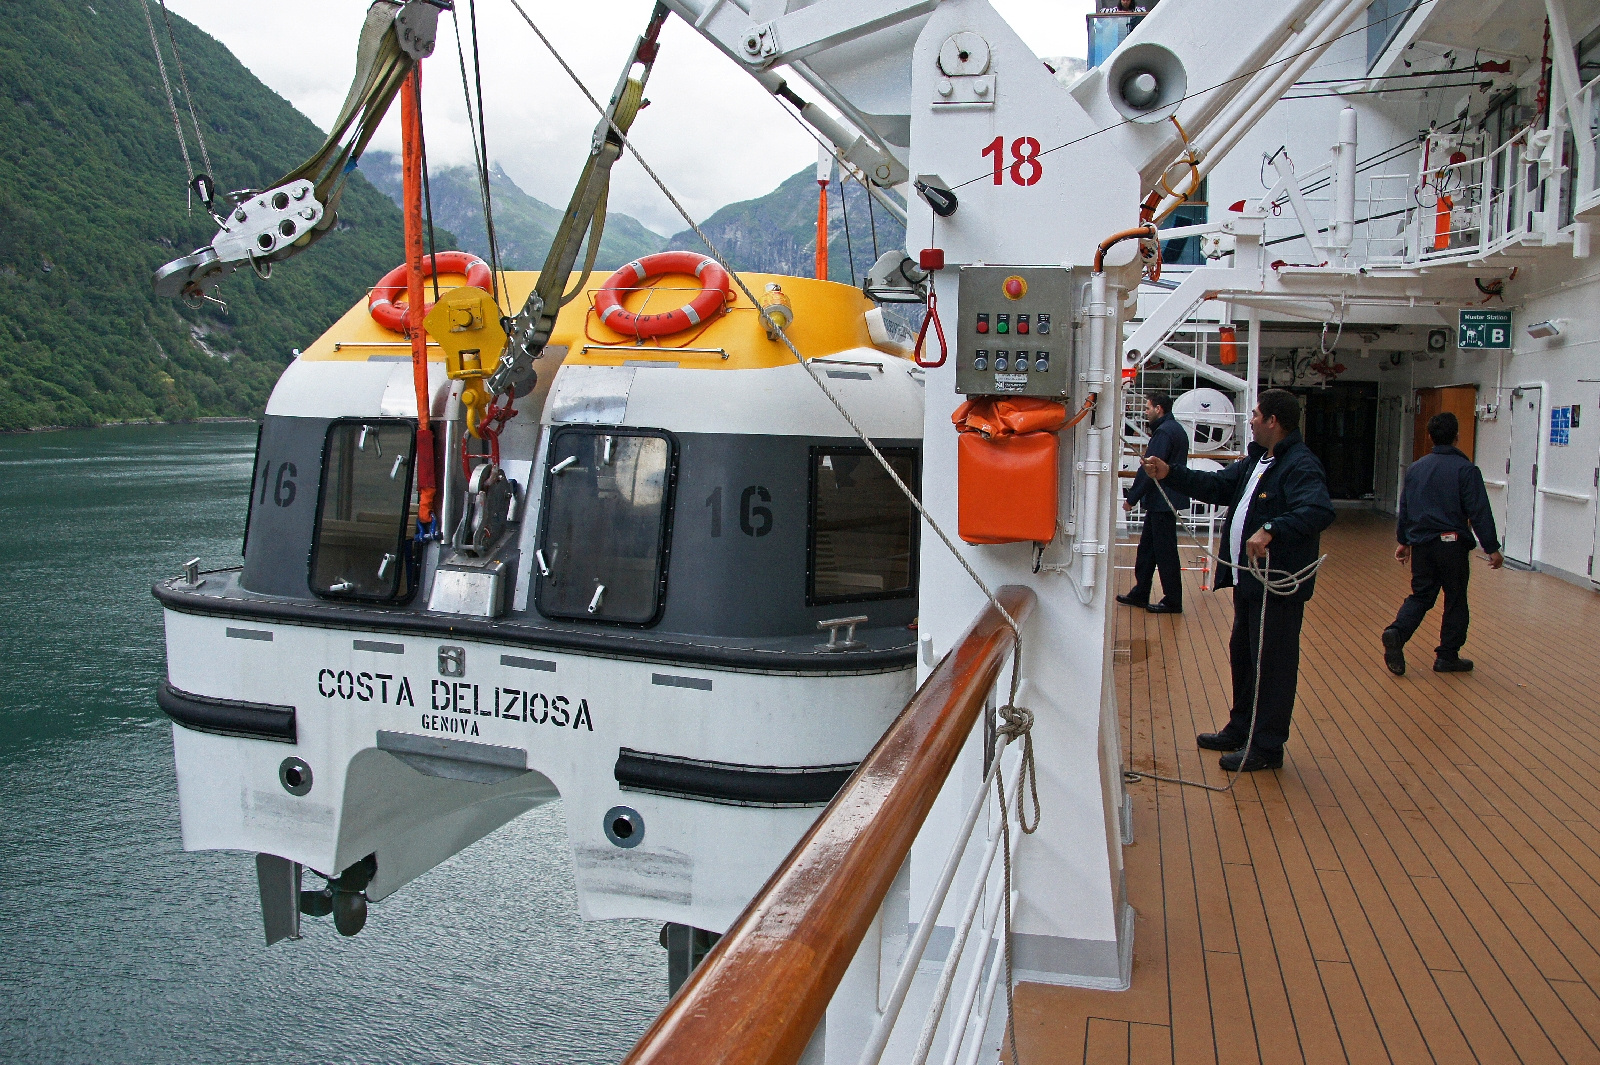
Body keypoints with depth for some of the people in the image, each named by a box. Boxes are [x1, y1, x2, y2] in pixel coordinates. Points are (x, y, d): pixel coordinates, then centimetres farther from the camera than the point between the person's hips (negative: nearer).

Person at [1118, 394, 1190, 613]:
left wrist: (1132, 497, -14)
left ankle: (1172, 601, 4)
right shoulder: (1175, 429, 16)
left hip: (1162, 502, -10)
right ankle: (1140, 594, 23)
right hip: (1163, 500, 10)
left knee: (1165, 551, -3)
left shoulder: (1164, 432, -16)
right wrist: (1136, 488, 18)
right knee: (1147, 547, 15)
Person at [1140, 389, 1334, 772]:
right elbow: (1218, 486, 22)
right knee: (1243, 655, 20)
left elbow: (1319, 511, -34)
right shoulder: (1257, 460, 14)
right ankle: (1241, 730, 35)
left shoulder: (1300, 465, -19)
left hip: (1278, 584, -11)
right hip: (1249, 578, 11)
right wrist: (1169, 474, 14)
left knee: (1272, 662, -1)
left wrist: (1270, 530, -43)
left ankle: (1267, 746, 9)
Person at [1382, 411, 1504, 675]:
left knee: (1420, 596, 12)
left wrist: (1403, 541, 25)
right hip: (1452, 544, -4)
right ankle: (1447, 657, 12)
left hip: (1420, 543, 4)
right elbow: (1479, 513, -12)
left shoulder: (1415, 468, 8)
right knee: (1455, 601, 8)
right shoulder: (1466, 470, -9)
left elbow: (1404, 509, 15)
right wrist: (1492, 548, -8)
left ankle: (1397, 633, -13)